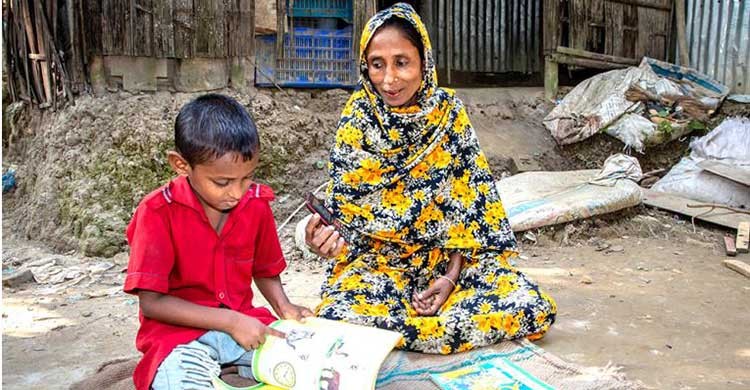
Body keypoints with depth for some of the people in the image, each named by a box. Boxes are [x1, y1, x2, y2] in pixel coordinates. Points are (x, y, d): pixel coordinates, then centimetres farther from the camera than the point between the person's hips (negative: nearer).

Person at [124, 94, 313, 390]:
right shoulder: (158, 212, -15)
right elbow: (151, 302, -15)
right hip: (178, 330, -4)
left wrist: (284, 307, -7)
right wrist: (230, 321, -22)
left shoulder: (257, 203, -1)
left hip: (244, 321, 5)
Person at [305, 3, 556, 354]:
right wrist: (333, 239, -29)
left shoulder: (449, 112, -5)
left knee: (536, 310, -19)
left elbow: (469, 199, -3)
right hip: (378, 257, -1)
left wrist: (451, 276, -12)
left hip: (448, 254, 2)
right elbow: (345, 208, -5)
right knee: (336, 321, -32)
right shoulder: (357, 120, -8)